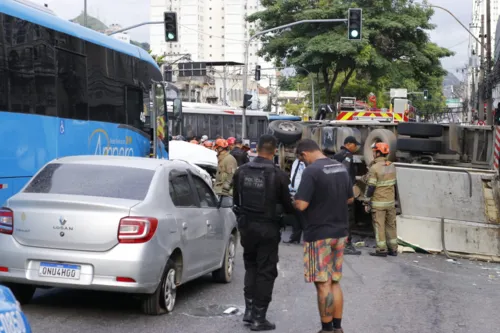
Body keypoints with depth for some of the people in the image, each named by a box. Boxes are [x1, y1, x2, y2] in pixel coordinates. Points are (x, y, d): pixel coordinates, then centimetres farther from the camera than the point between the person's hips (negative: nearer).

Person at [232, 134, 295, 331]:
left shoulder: (241, 171, -4)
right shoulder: (278, 175, -17)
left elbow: (236, 199, 5)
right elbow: (287, 205, -8)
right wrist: (291, 209, 15)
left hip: (246, 225, 4)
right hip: (268, 228, -4)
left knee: (250, 266, 22)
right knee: (266, 271, 5)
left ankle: (249, 309, 20)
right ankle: (258, 317, 9)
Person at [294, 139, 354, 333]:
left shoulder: (312, 171, -17)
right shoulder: (341, 168, 8)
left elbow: (301, 205, -22)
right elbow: (350, 199, 17)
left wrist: (296, 201, -1)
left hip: (319, 234, -7)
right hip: (339, 232, 8)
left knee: (323, 284, 0)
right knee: (334, 282, 15)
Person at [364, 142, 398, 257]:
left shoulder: (374, 168, -15)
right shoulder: (392, 166, 8)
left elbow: (371, 187, -16)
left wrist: (367, 202, -8)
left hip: (378, 203, -7)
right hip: (390, 202, 7)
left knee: (379, 226, -1)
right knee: (391, 225, 12)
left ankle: (382, 250, 1)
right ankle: (393, 249, 17)